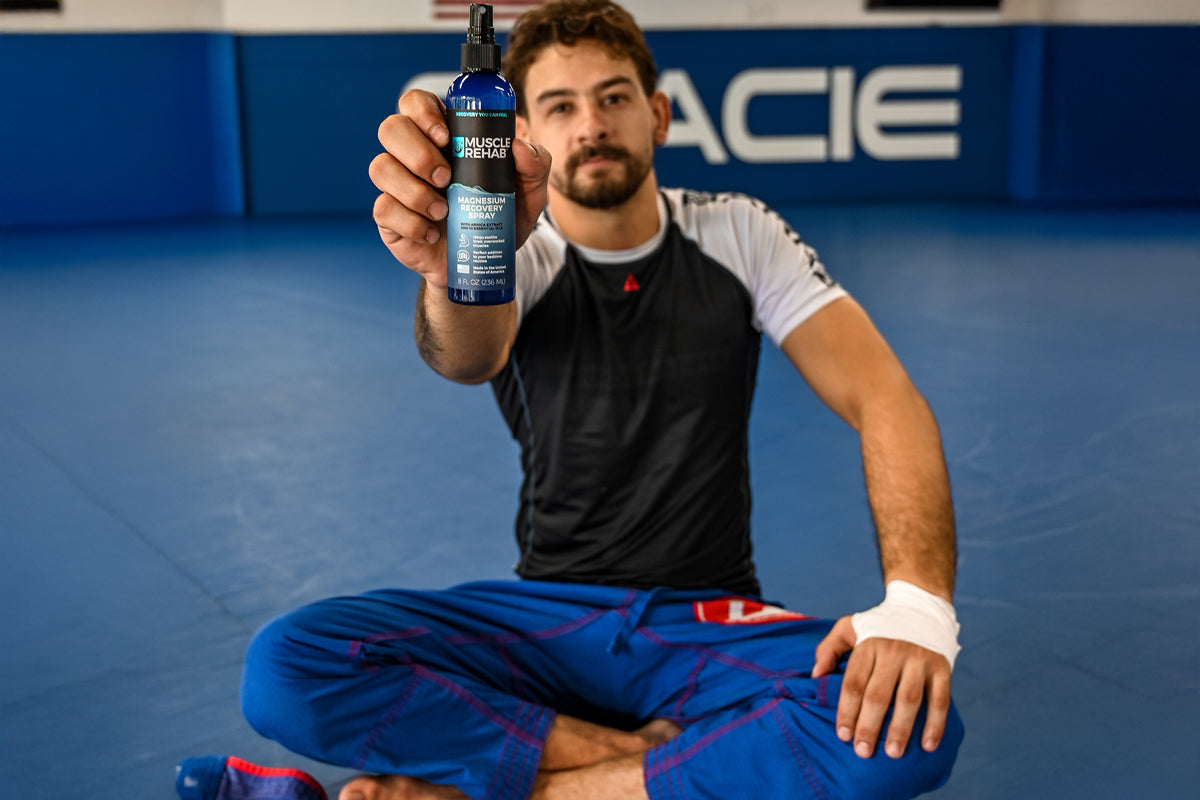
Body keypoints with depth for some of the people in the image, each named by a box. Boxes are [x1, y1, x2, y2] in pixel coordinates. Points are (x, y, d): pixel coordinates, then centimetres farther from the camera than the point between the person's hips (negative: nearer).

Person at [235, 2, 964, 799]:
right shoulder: (523, 258, -3)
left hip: (712, 622, 1)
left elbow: (881, 395, -8)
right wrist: (455, 276, -53)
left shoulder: (739, 237, 0)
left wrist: (918, 600, -24)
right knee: (283, 668, -23)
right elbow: (467, 355, -28)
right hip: (545, 620, 0)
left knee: (903, 728, -32)